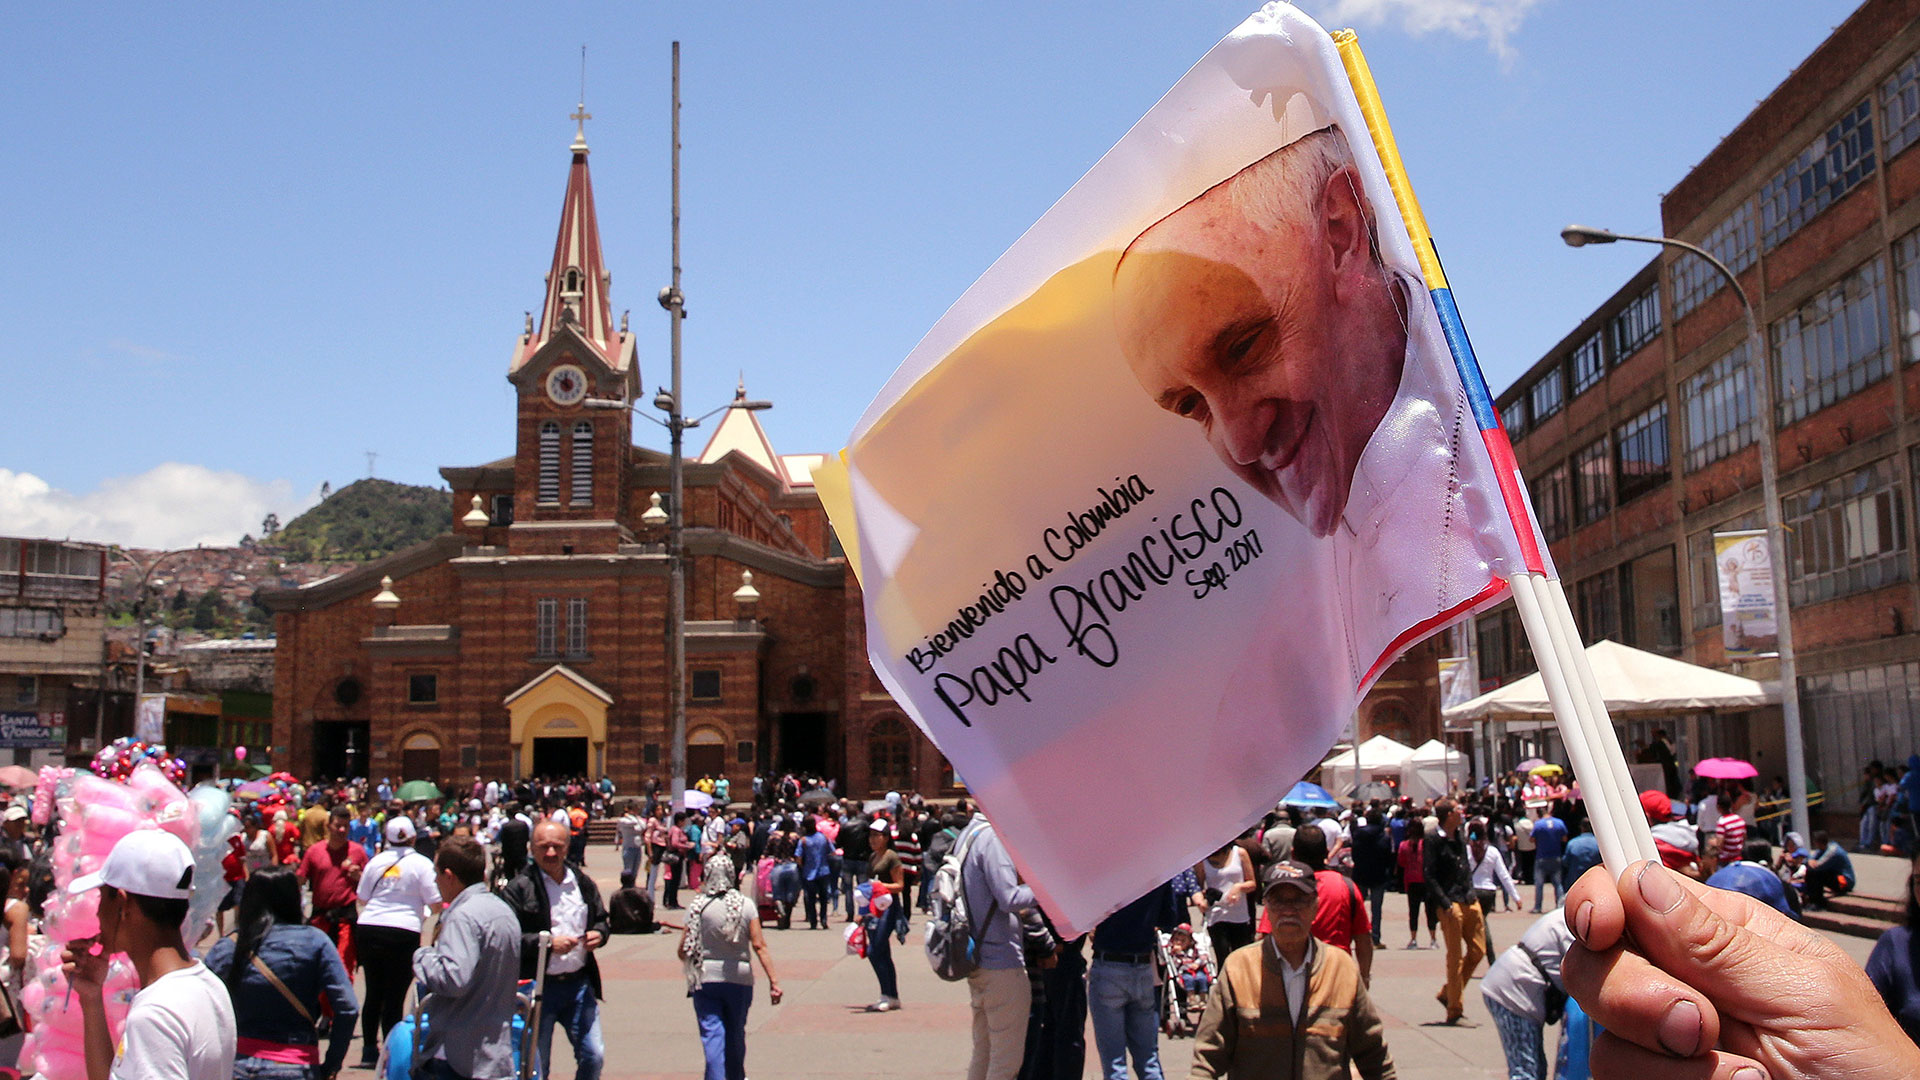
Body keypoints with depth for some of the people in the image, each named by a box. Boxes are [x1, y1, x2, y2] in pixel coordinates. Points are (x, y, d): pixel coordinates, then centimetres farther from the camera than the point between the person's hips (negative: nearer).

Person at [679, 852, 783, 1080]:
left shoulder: (697, 906, -5)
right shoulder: (745, 905, -3)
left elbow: (683, 950, -5)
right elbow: (759, 946, -8)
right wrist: (773, 981, -6)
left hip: (705, 978, -2)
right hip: (739, 977, 2)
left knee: (712, 1034, -1)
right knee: (736, 1034, 19)